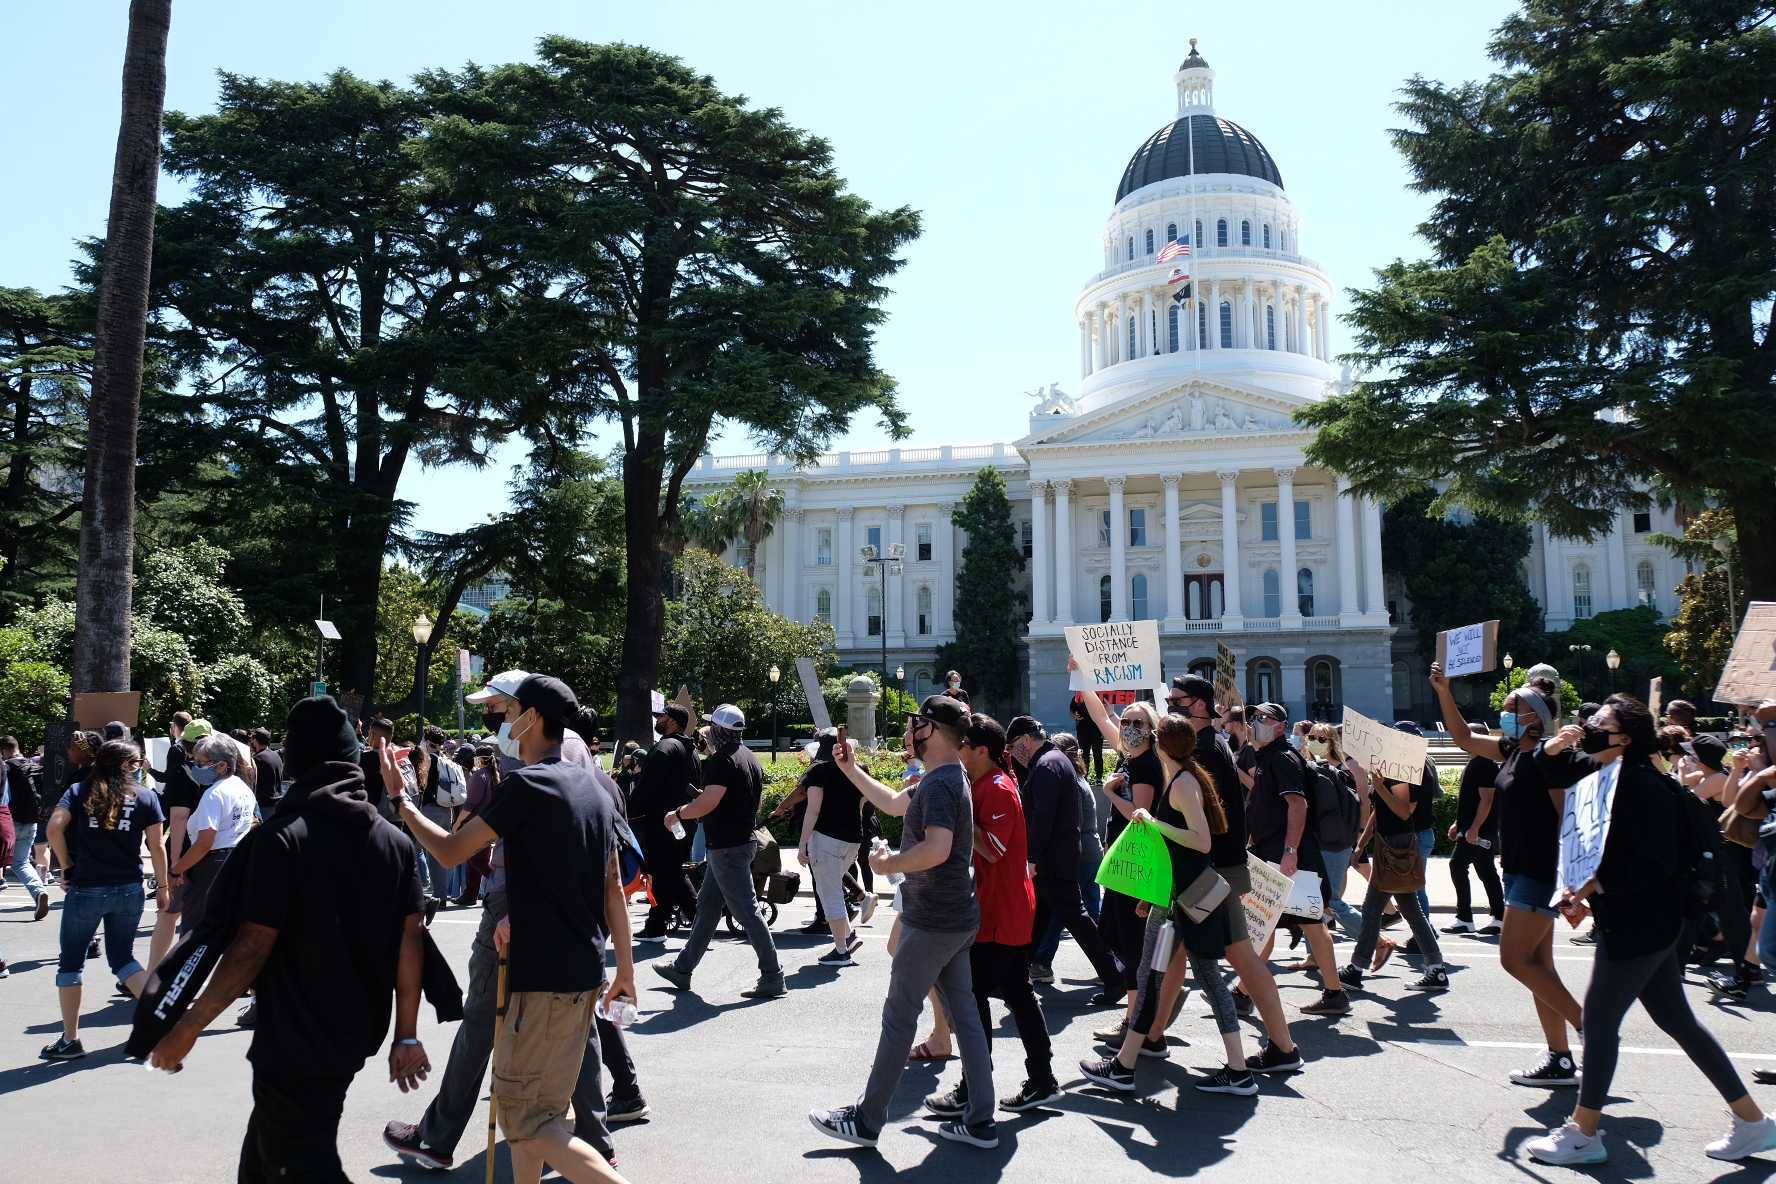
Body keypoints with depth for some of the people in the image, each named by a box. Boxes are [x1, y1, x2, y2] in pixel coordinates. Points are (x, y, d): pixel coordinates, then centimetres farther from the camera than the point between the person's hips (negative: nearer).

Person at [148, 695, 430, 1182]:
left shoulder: (282, 836, -15)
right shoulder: (395, 840, 1)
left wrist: (185, 1030, -7)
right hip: (358, 1034, 7)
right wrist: (406, 1036, 7)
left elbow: (252, 948, -17)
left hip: (295, 1041, -7)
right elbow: (409, 944, 0)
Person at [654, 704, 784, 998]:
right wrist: (709, 794, 25)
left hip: (726, 847, -10)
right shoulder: (750, 758, 12)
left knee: (746, 911, -6)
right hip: (744, 839, 10)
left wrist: (677, 814, -7)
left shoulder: (722, 760, -17)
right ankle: (683, 969, 28)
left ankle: (772, 979, -2)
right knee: (707, 906, 17)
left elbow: (707, 803, -22)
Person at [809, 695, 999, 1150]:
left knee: (898, 1017, 1)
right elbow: (894, 803, 25)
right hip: (957, 918, 10)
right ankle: (980, 1121, 18)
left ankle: (867, 1120, 13)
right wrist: (849, 767, 23)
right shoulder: (947, 778, 12)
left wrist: (886, 863, -18)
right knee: (964, 1013, 12)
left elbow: (937, 849, -33)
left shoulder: (940, 783, -20)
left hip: (932, 922, -10)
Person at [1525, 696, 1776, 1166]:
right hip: (1633, 920, 10)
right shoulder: (1600, 775, 9)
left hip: (1640, 923, -10)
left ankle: (1583, 1133, 10)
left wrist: (1594, 883, -20)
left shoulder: (1641, 784, -19)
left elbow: (1653, 861, -24)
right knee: (1675, 1019, 16)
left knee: (1599, 1017, -1)